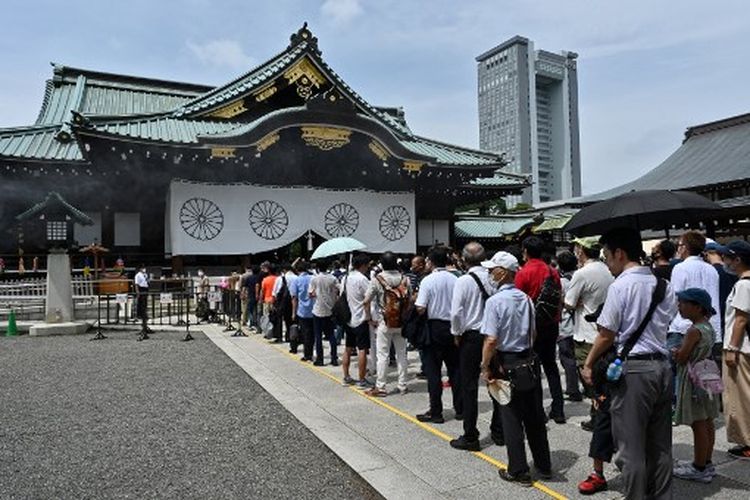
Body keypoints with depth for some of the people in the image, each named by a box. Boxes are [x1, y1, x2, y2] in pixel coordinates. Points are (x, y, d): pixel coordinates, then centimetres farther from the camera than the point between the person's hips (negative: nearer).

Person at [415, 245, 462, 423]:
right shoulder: (455, 280, -1)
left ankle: (436, 412, 9)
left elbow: (420, 308, -18)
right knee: (455, 368, 14)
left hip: (434, 327, -4)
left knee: (433, 370, 4)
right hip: (453, 327, 4)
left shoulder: (428, 280, -13)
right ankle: (460, 409, 22)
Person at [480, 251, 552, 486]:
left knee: (512, 420, 7)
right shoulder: (525, 298, 2)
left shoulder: (495, 301, -18)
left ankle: (518, 471, 17)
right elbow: (533, 333, 11)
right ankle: (543, 466, 29)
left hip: (506, 365, -6)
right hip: (530, 363, 6)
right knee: (534, 416, 16)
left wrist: (485, 367, -11)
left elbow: (491, 339, -21)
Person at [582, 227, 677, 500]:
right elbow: (667, 323, 14)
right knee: (661, 445, 17)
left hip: (633, 369, -8)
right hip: (662, 366, 8)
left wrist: (588, 364, 1)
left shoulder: (620, 286, -13)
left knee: (631, 447, 4)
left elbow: (606, 335, -12)